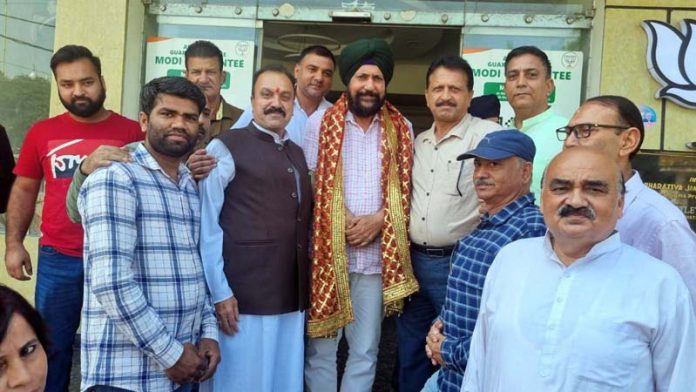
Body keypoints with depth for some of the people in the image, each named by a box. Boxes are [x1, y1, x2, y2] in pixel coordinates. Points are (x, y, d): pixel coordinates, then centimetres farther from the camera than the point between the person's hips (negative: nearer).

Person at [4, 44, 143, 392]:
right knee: (53, 346, 13)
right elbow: (24, 190, 11)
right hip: (56, 260, 2)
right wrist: (14, 244, 6)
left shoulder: (133, 133, -3)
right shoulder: (42, 132, 4)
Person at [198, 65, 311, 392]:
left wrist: (303, 288, 12)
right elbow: (206, 226, -11)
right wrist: (219, 292, -14)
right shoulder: (225, 148, -6)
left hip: (292, 297, 6)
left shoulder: (297, 154, 16)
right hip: (243, 297, -6)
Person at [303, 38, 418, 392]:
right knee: (321, 349, 8)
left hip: (377, 254, 2)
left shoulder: (401, 129, 7)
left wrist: (379, 220, -10)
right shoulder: (320, 122, 2)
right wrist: (339, 223, -12)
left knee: (365, 352, 11)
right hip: (328, 250, -1)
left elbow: (406, 189, 6)